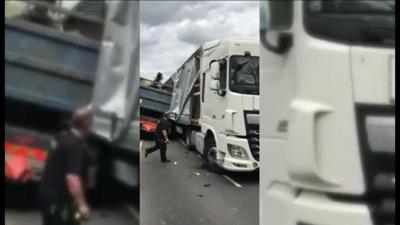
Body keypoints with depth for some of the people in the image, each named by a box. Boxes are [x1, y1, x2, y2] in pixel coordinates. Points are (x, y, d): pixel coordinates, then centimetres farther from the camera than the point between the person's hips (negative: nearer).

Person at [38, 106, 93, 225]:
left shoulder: (63, 137, 7)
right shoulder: (77, 146, -23)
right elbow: (72, 178, -30)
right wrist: (82, 204, -29)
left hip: (46, 192, 10)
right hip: (58, 198, -10)